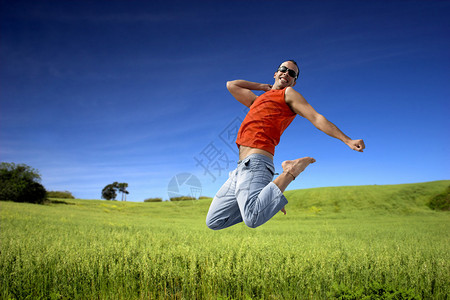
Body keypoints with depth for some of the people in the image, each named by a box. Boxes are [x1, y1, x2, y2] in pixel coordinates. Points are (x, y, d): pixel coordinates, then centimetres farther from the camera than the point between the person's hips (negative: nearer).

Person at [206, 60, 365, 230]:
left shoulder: (288, 94, 11)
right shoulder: (258, 101, 32)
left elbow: (316, 118, 2)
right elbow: (231, 85, 44)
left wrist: (347, 140, -7)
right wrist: (263, 87, 36)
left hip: (254, 163, -8)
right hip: (242, 167, 8)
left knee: (253, 219, -34)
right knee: (213, 221, 7)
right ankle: (267, 201, 13)